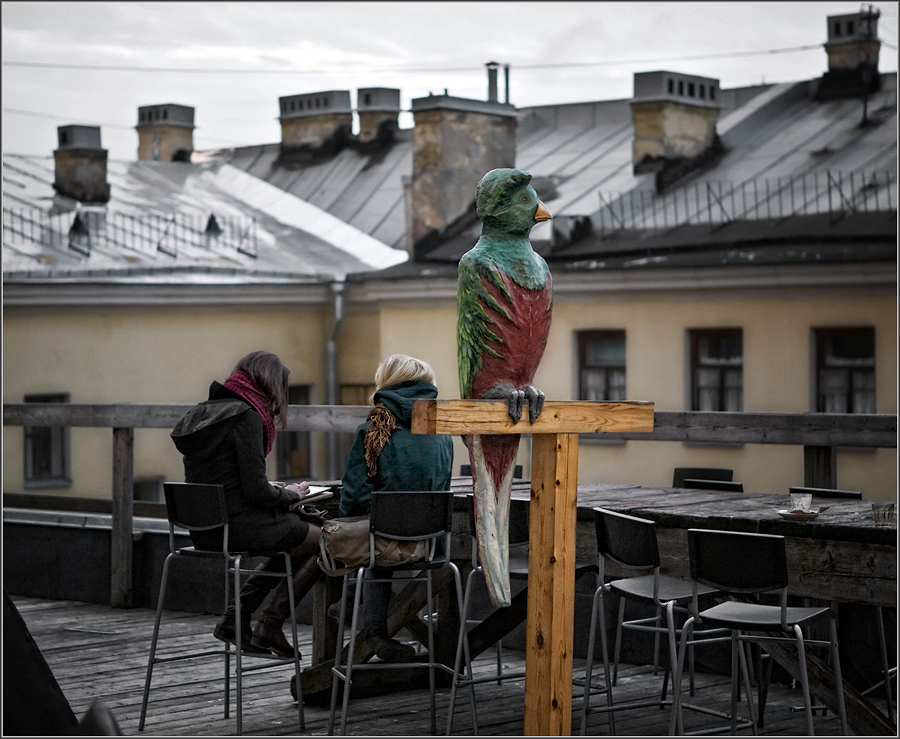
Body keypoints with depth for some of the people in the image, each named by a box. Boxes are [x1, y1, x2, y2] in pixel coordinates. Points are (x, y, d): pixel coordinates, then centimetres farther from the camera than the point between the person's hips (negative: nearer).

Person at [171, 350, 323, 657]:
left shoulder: (202, 413, 11)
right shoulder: (246, 416, -15)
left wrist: (272, 489, 15)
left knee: (290, 540, 28)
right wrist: (292, 495, 0)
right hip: (241, 527, -9)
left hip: (204, 531, 9)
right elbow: (256, 492, -19)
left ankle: (235, 616, 19)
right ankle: (270, 625, 7)